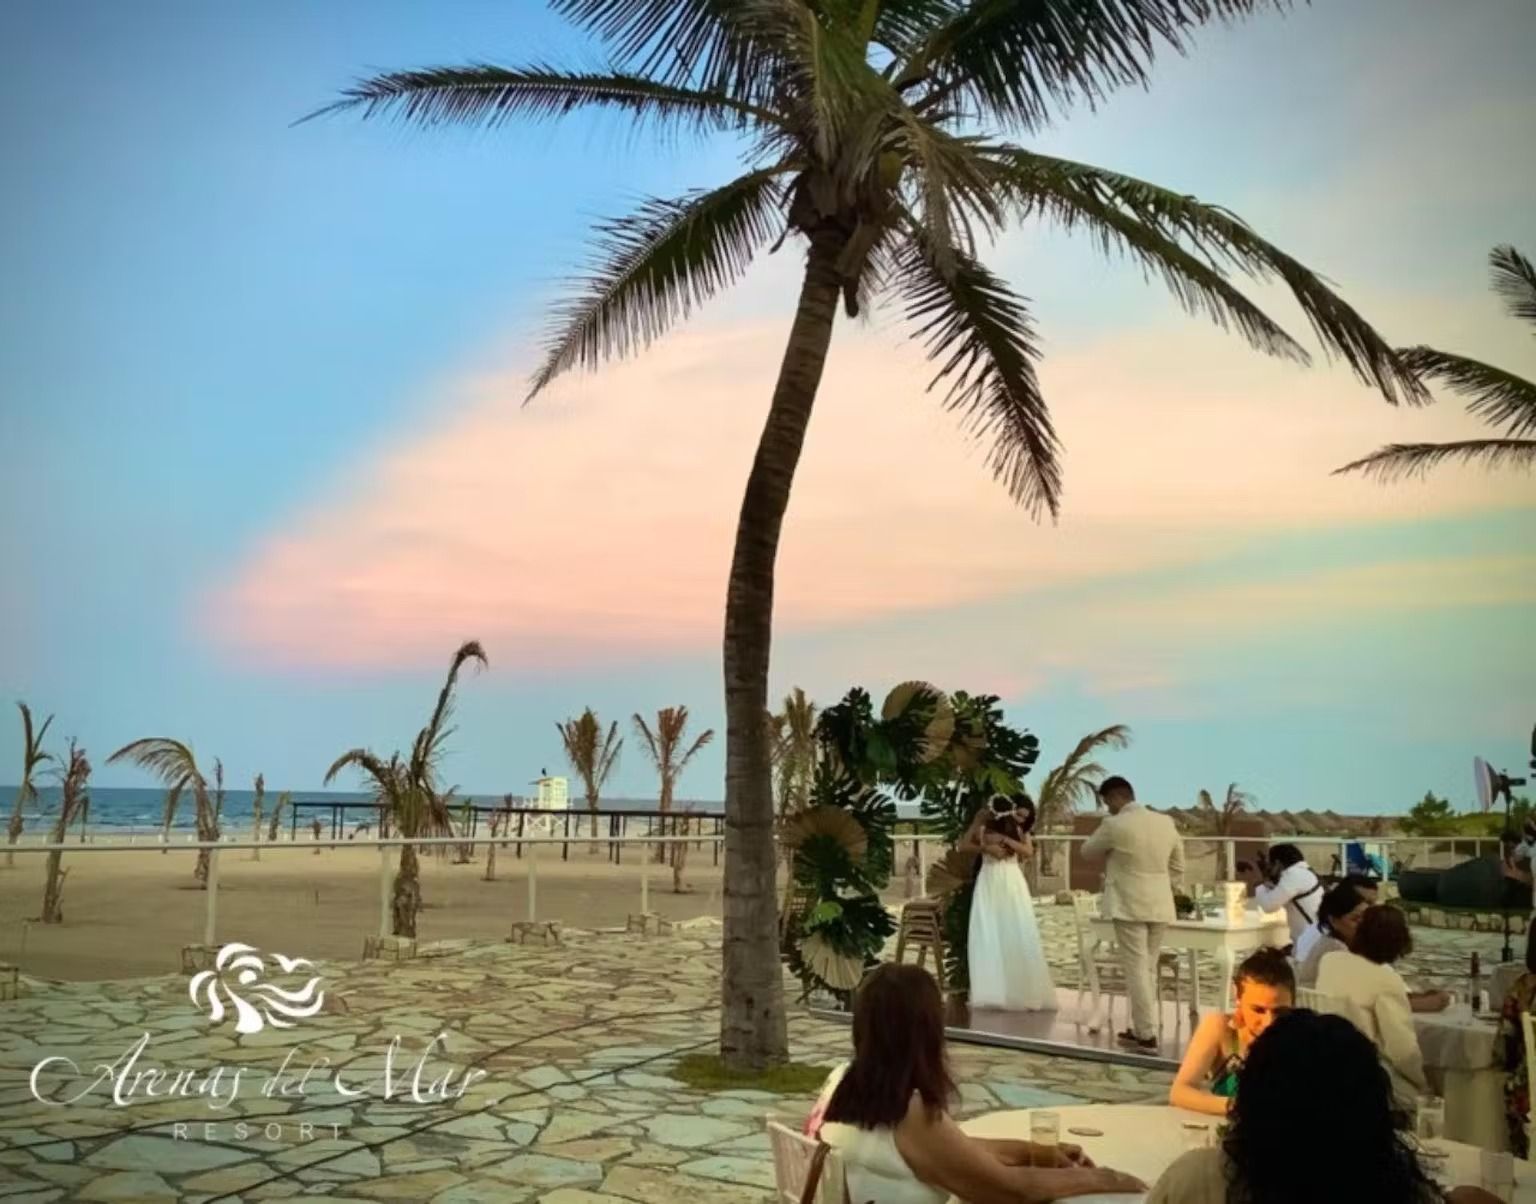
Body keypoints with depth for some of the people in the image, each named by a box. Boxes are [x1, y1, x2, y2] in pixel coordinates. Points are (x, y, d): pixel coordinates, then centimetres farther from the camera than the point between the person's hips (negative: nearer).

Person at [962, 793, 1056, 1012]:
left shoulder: (1020, 829, 9)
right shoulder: (985, 821, 0)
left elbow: (1028, 851, -7)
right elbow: (964, 845, -1)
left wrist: (1005, 839, -15)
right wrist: (987, 848, -15)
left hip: (1013, 883, 3)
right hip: (990, 882, -3)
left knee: (1020, 936, 0)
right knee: (990, 937, -3)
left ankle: (1024, 993, 7)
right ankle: (993, 993, -1)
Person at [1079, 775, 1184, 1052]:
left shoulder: (1115, 825, -12)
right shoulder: (1166, 822, 6)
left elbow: (1087, 853, 3)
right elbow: (1177, 868, 14)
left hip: (1130, 906, -6)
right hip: (1160, 906, 6)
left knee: (1136, 969, -2)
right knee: (1149, 969, 13)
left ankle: (1147, 1034, -3)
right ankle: (1141, 1028, 19)